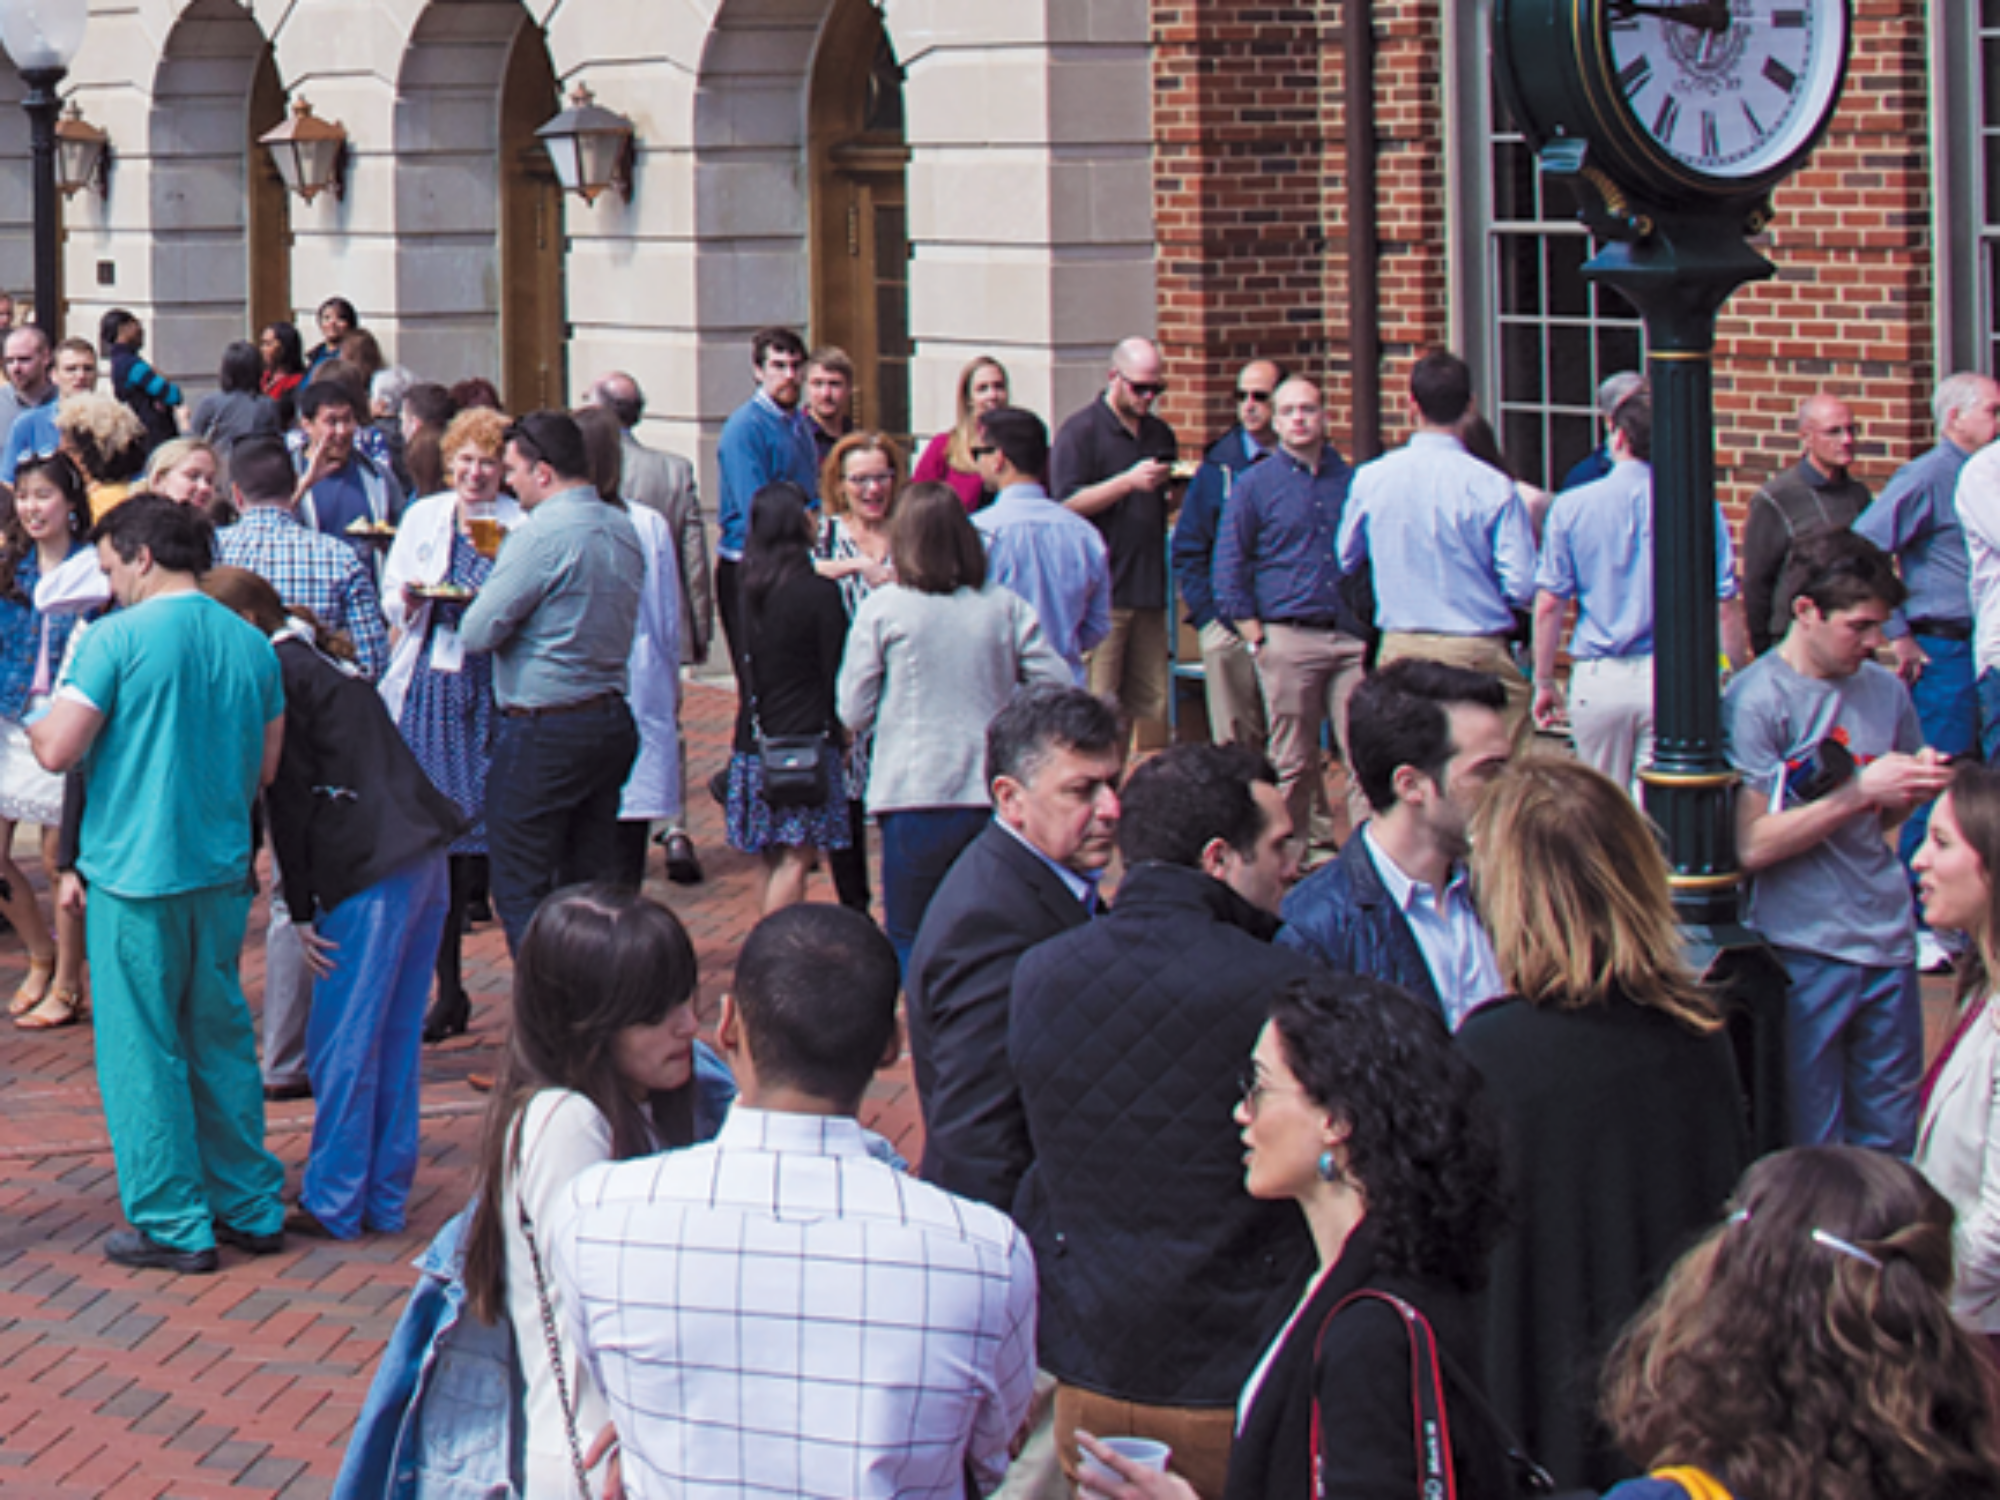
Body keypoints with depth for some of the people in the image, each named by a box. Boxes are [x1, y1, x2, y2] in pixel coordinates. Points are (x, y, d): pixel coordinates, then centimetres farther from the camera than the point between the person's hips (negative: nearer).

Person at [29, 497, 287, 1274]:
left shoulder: (119, 638, -12)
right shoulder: (250, 644, 6)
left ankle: (174, 1226, 4)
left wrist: (34, 721, 7)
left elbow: (58, 751, -15)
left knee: (142, 1051, 3)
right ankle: (251, 1208, 20)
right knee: (222, 1040, 16)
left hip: (136, 871, -6)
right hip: (222, 872, 6)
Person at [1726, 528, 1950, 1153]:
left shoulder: (1885, 690, 8)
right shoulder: (1755, 700, -10)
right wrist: (1860, 790, -16)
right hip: (1803, 953, -5)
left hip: (1888, 942, 5)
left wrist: (1917, 788, 0)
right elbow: (1752, 845, -15)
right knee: (1807, 1152, 2)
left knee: (1890, 1144, 10)